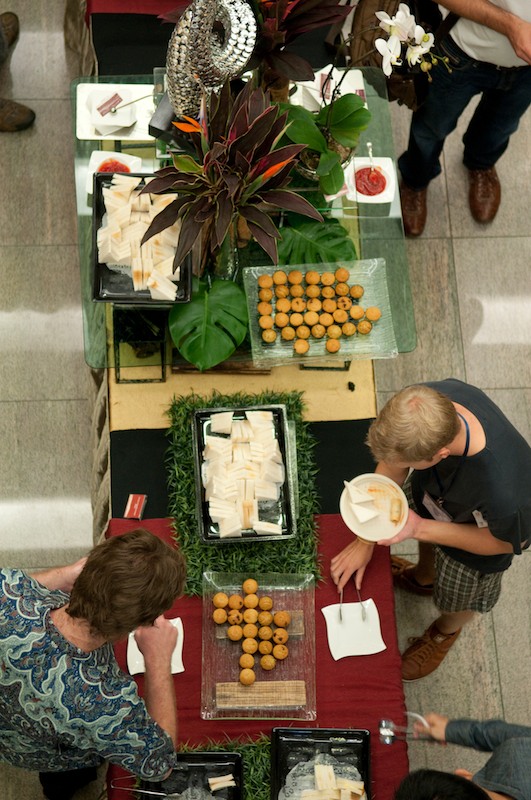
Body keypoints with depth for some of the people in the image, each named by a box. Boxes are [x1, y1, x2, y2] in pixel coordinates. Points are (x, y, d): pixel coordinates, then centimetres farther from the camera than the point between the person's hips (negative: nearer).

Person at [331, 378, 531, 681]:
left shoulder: (503, 493, -52)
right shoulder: (426, 401, -38)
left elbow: (506, 542, -26)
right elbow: (392, 467, -17)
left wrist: (420, 529, -32)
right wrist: (365, 541, -12)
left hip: (477, 534, -3)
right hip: (433, 499, 4)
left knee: (458, 599, 29)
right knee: (427, 543, 37)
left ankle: (446, 631, 65)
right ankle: (424, 576, 73)